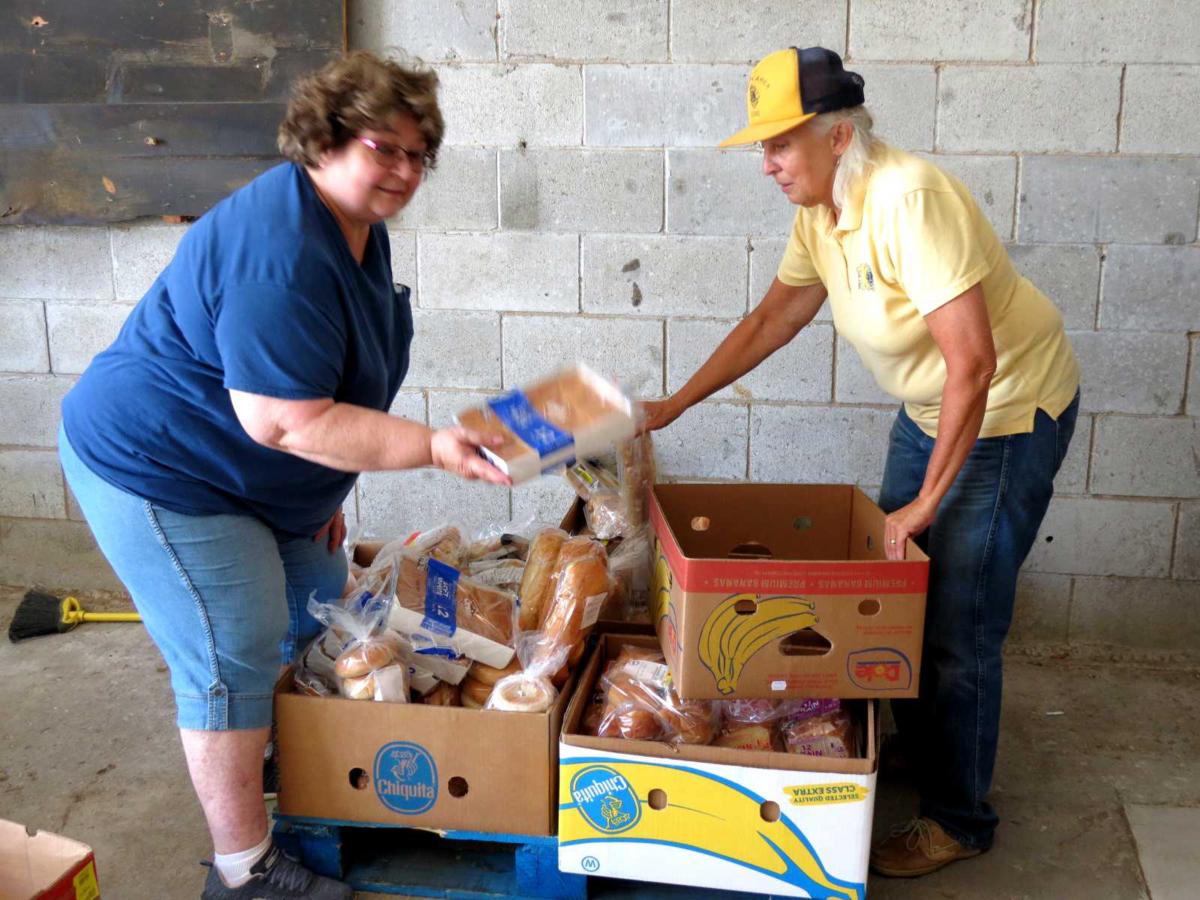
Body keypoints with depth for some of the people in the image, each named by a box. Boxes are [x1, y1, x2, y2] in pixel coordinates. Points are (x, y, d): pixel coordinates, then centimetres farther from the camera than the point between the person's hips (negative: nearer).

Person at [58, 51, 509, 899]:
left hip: (256, 477, 10)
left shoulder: (359, 227, 2)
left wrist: (325, 491, 13)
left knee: (319, 610, 19)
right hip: (159, 471, -10)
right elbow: (286, 421, -33)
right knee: (235, 661, -5)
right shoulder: (283, 254, -31)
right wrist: (435, 446, -32)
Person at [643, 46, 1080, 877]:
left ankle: (958, 821, 15)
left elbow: (972, 359, -32)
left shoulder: (908, 199, -29)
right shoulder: (820, 211, -2)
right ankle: (915, 753, 39)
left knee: (958, 627, -4)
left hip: (1010, 409, -9)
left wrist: (927, 500, -27)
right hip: (929, 407, 9)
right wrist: (675, 406, 7)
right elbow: (771, 322, 9)